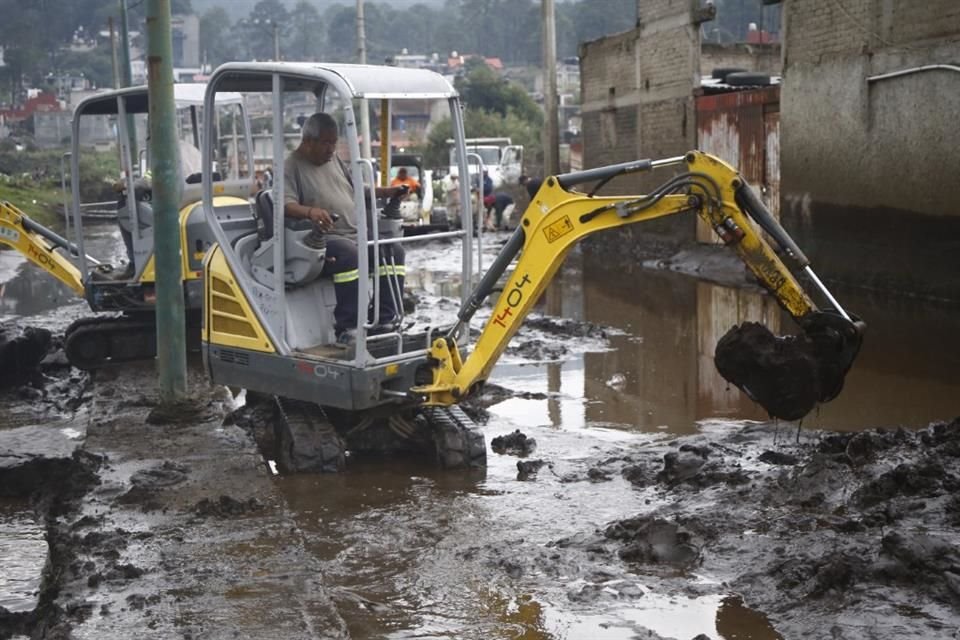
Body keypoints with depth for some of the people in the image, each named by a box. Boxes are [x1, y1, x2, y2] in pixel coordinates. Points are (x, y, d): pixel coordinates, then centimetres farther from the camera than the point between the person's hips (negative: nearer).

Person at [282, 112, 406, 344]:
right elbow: (286, 205, -18)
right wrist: (310, 211, -38)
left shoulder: (334, 160, 23)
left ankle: (386, 320, -14)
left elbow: (357, 188, 34)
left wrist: (385, 192, 20)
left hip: (355, 234, 8)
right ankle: (347, 328, -35)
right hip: (323, 238, -8)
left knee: (394, 250, -11)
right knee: (349, 254, -37)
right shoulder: (292, 167, -3)